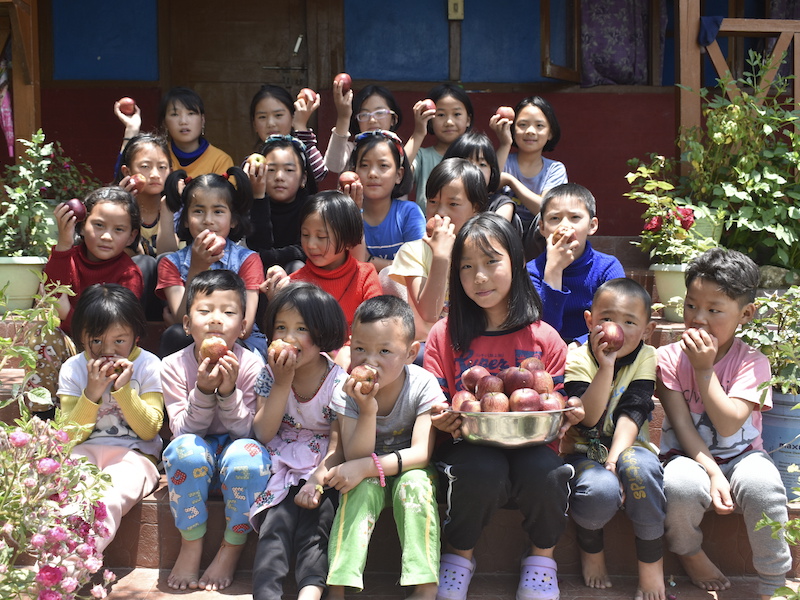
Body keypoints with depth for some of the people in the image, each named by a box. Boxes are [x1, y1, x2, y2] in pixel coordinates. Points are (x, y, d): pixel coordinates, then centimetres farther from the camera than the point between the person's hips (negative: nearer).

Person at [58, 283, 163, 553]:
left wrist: (123, 389, -17)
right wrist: (91, 393, -16)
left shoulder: (148, 366, 0)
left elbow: (149, 430, -5)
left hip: (133, 453, -2)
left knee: (109, 499, -36)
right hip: (85, 450, 2)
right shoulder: (72, 369, 5)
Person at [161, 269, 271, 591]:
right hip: (197, 462, 1)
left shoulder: (251, 365, -11)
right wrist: (203, 389, -29)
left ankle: (232, 547, -12)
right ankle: (191, 544, -14)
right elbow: (183, 430, -14)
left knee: (249, 453, -35)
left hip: (234, 450, 0)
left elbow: (245, 431, -14)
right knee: (184, 449, -34)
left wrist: (228, 391, -31)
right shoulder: (174, 366, -8)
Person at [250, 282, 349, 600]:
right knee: (277, 521, -24)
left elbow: (338, 442, -10)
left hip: (323, 467, -1)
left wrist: (317, 480, -27)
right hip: (282, 466, 1)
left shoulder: (338, 380, -7)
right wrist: (282, 383, -15)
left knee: (314, 520, -28)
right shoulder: (270, 374, 2)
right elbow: (263, 433, -5)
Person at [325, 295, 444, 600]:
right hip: (366, 474, 1)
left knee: (414, 483, -32)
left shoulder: (422, 385, -19)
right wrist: (368, 409, -39)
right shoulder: (348, 391, -17)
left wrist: (367, 466, -35)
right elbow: (355, 457, -23)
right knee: (361, 488, -31)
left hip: (408, 470, -1)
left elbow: (421, 454, -24)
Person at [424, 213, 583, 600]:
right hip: (468, 447, -1)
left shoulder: (543, 338, 5)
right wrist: (439, 419, -17)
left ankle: (542, 556, 0)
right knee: (483, 471, -35)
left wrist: (567, 413, -13)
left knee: (544, 472, -33)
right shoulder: (445, 335, 4)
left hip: (529, 446, 1)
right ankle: (459, 555, -3)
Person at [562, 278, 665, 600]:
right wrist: (606, 367, -29)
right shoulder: (577, 359, -7)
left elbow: (632, 412, -11)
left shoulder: (645, 357, 0)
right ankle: (591, 549, 2)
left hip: (626, 446, 2)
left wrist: (615, 457, -25)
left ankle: (651, 565, -17)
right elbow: (587, 419, -20)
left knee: (638, 467, -35)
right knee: (601, 490, -35)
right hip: (584, 449, -1)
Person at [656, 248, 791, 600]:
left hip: (741, 456, 0)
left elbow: (728, 425, -19)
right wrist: (712, 472, -23)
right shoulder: (669, 358, -5)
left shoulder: (752, 362, -7)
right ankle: (689, 552, -1)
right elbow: (682, 425, -10)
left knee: (763, 484, -35)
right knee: (680, 485, -36)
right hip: (689, 457, 0)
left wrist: (705, 370, -22)